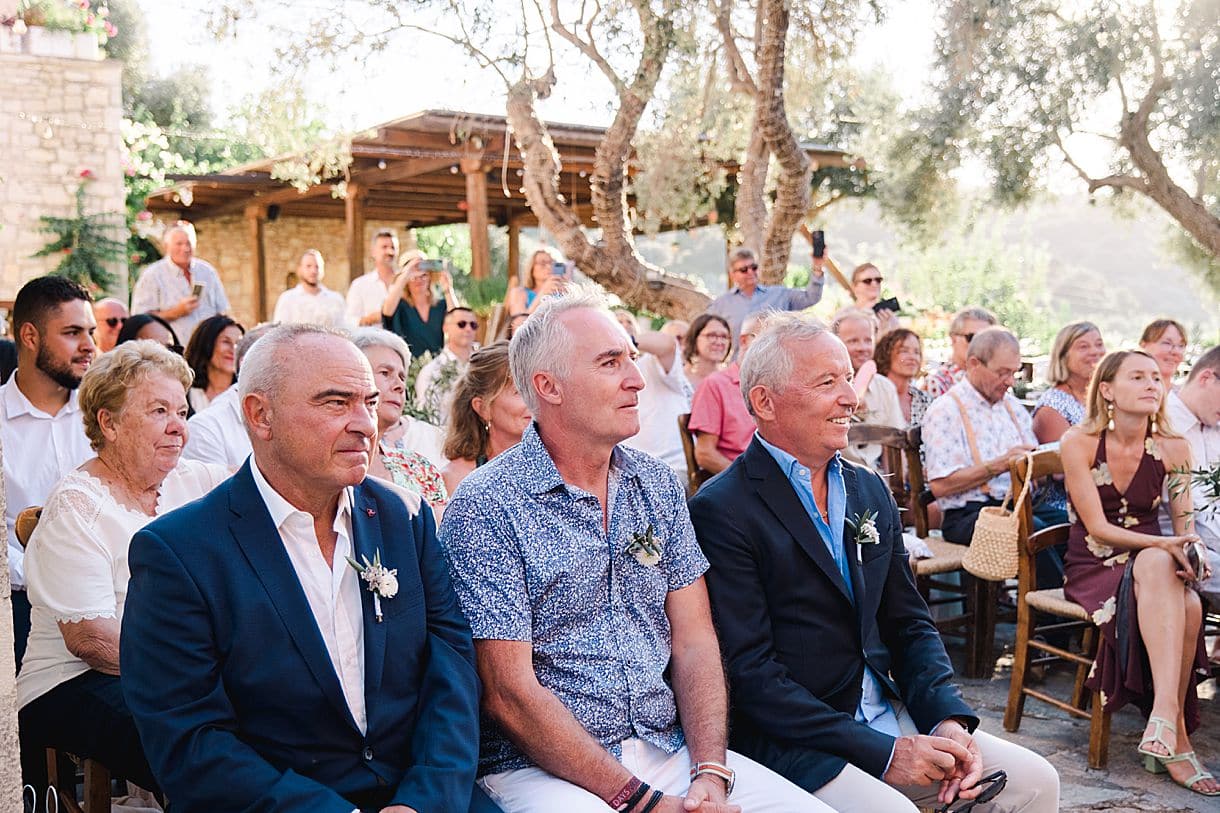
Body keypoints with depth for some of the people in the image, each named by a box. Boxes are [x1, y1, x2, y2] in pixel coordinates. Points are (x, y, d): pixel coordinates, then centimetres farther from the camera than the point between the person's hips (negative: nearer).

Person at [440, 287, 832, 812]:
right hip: (541, 768, -5)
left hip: (667, 749, 5)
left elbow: (693, 640, 6)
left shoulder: (659, 487, 9)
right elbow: (509, 693, -13)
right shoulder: (485, 508, -10)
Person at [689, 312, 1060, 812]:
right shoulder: (722, 512, -13)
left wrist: (949, 718, -4)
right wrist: (883, 753, -18)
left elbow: (909, 624, 14)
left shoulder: (871, 491, 11)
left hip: (889, 715, 7)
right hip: (791, 741, -7)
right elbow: (751, 672, -17)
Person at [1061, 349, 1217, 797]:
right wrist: (1163, 545, -26)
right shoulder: (1079, 443, -8)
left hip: (1152, 563, 3)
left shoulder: (1173, 449, 0)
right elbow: (1096, 526, -12)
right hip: (1094, 564, -3)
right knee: (1156, 563, -36)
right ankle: (1175, 737, -39)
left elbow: (1183, 524, 1)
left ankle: (1165, 720, -18)